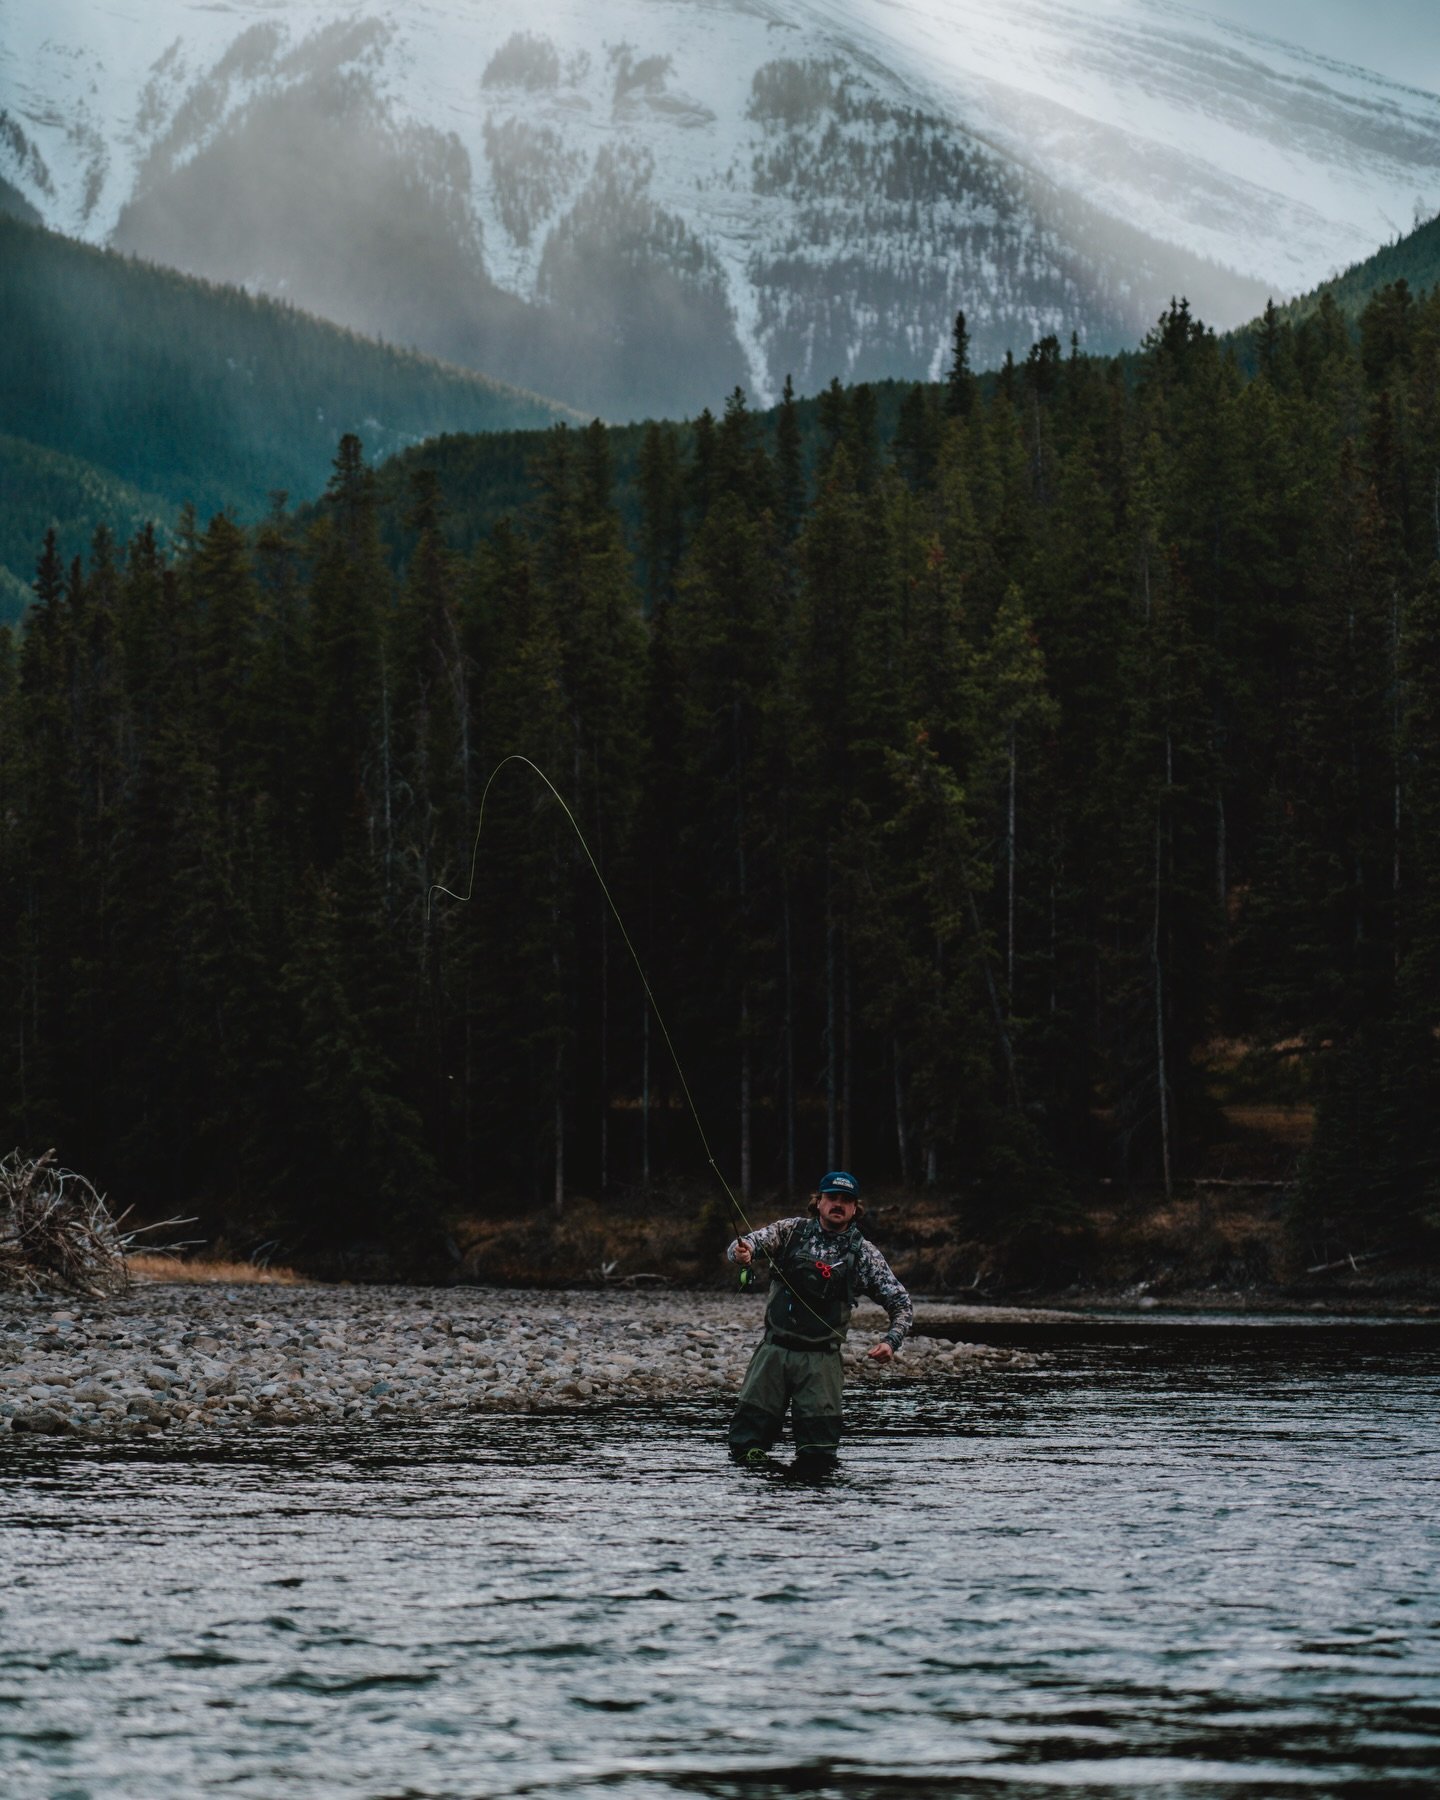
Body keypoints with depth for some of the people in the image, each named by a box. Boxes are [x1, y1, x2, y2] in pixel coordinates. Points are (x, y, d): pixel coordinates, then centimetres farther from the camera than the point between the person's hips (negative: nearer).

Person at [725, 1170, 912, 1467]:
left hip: (821, 1358, 0)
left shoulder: (864, 1254, 4)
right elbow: (741, 1246, -4)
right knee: (746, 1443, -5)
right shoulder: (791, 1231, 6)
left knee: (818, 1451, -5)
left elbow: (901, 1305, 5)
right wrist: (741, 1253, -29)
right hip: (775, 1349, 1)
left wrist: (891, 1342, -13)